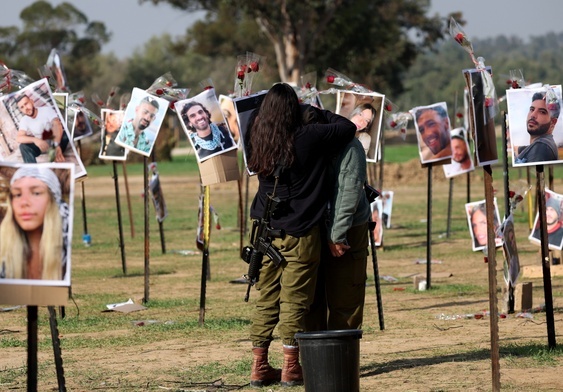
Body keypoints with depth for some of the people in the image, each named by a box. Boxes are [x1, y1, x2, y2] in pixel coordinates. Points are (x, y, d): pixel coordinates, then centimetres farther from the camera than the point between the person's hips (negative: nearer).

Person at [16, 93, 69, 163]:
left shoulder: (47, 110, -16)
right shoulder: (24, 121, -6)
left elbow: (57, 125, -32)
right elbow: (18, 138, -21)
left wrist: (57, 145, -50)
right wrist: (35, 140, -42)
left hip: (54, 141, -3)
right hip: (40, 145, 3)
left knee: (64, 135, -34)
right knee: (23, 146, -26)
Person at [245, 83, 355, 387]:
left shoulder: (256, 140, 0)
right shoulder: (307, 138, -13)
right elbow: (348, 127, -3)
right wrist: (316, 112, 8)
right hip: (299, 233, -4)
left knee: (266, 300, 11)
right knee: (294, 301, 2)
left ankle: (259, 367, 14)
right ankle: (291, 368, 7)